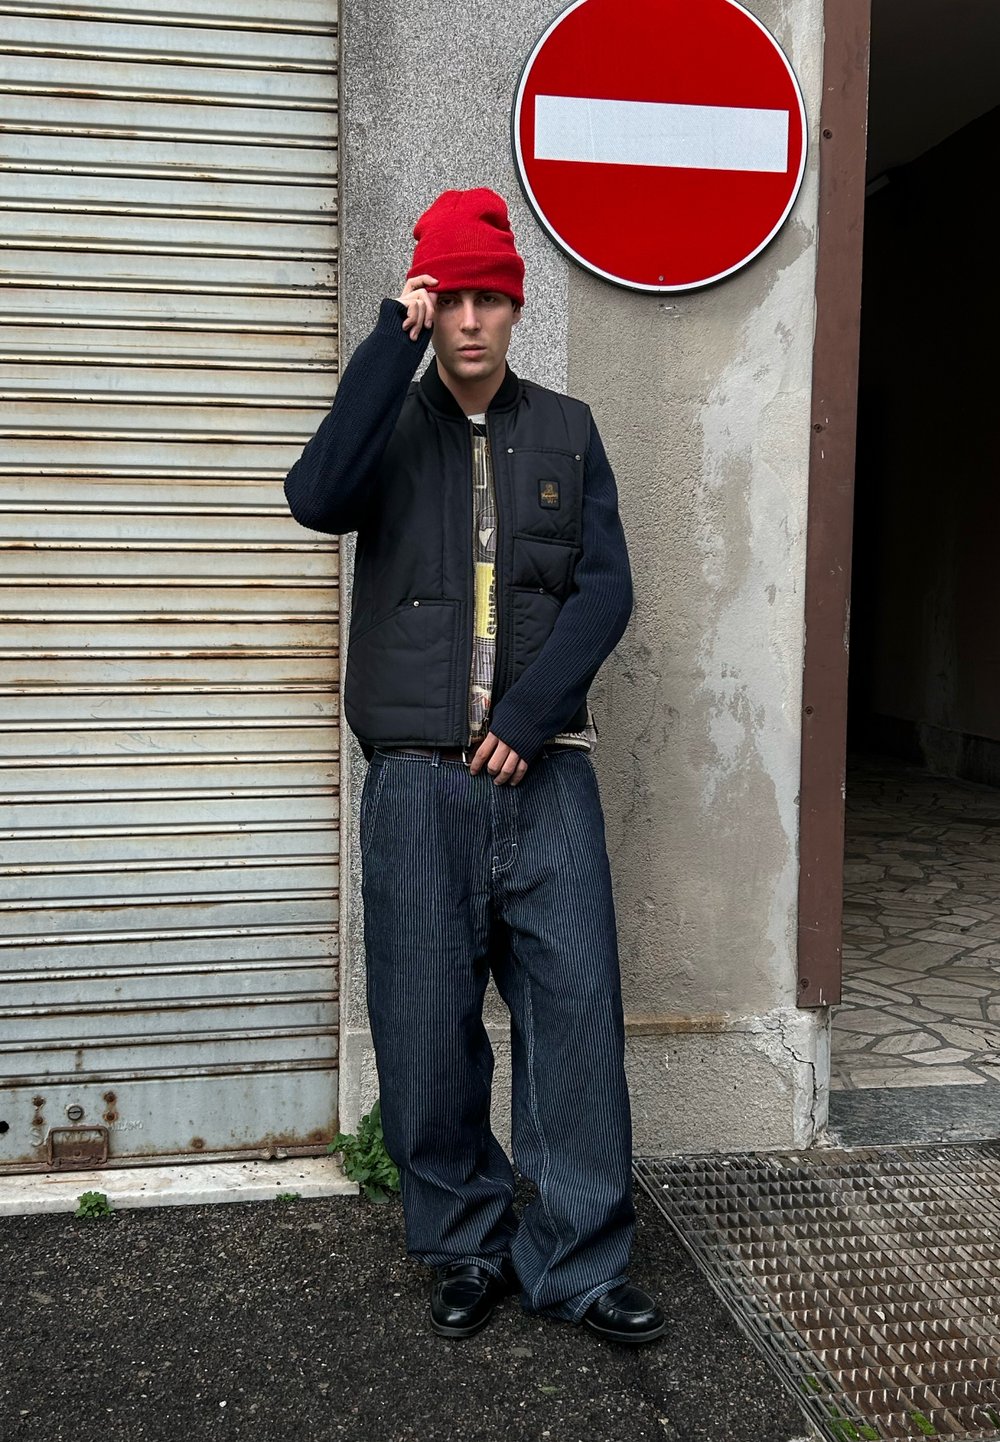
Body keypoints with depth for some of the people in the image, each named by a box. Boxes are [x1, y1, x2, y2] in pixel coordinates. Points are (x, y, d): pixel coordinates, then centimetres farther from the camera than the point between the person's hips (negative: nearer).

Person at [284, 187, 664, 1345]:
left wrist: (528, 718, -9)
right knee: (428, 1028, 5)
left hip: (544, 773, 1)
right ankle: (465, 1251, 23)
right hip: (419, 780, 0)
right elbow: (319, 499, -14)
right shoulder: (391, 423, 9)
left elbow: (605, 588, 2)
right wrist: (394, 342, -13)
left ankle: (579, 1263, 15)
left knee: (578, 1011, 0)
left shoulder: (565, 432, 12)